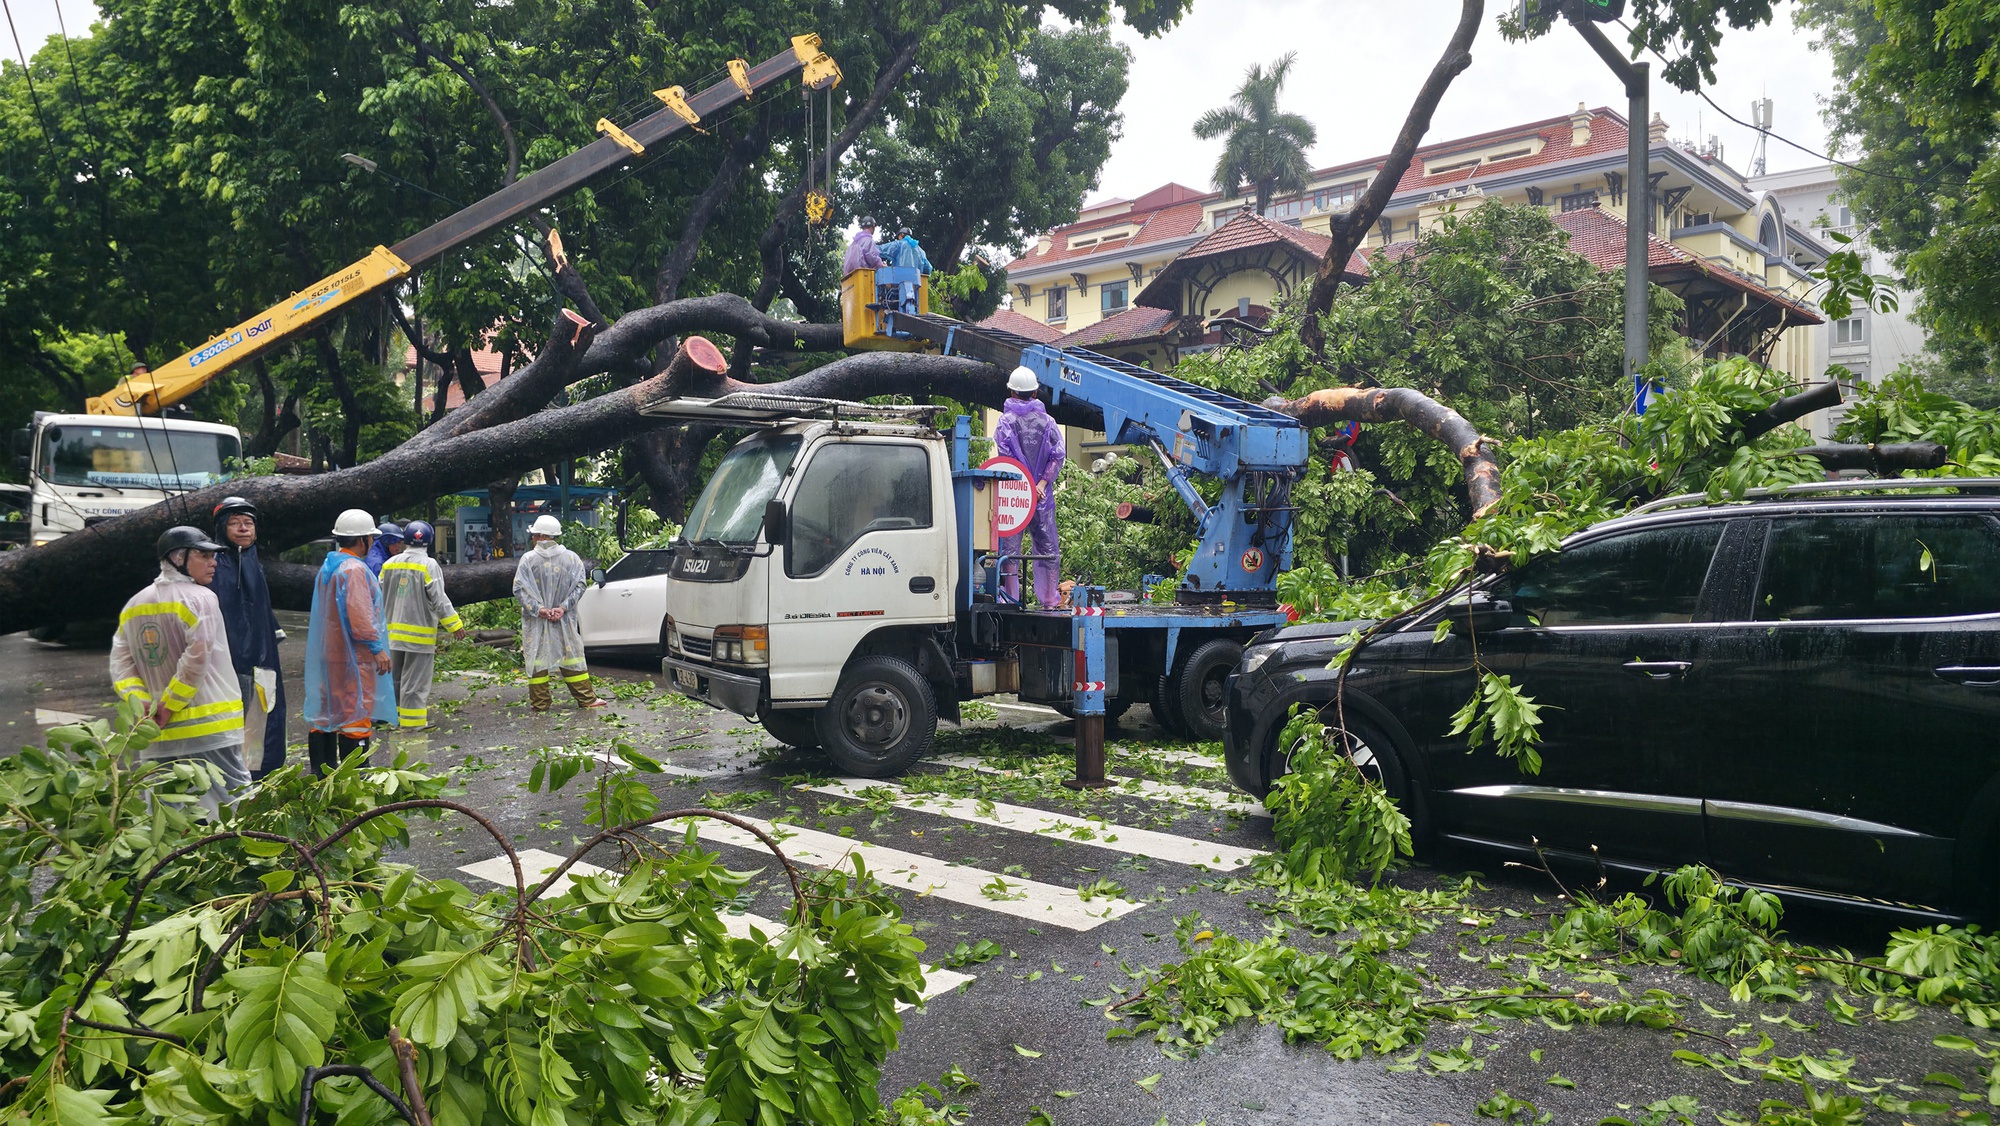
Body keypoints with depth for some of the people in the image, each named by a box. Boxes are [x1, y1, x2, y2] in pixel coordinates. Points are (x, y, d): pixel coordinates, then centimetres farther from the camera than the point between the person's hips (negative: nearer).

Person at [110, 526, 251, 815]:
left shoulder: (133, 607, 15)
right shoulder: (200, 598, -7)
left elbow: (120, 662, 8)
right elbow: (197, 658, -18)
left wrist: (140, 700, -3)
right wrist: (170, 704, -10)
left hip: (158, 741, 6)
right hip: (210, 728, -6)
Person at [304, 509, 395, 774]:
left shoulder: (327, 566, 14)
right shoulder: (355, 569, -17)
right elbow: (359, 615, -23)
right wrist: (377, 648, -18)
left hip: (327, 651, 10)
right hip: (353, 654, -10)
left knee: (326, 708, 13)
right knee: (357, 712, -4)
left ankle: (321, 771, 21)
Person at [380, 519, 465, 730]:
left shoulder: (390, 564, 5)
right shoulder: (429, 565, -12)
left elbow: (380, 596, 12)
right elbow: (438, 599, -14)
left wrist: (382, 622, 25)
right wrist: (454, 624, -7)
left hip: (393, 631, 6)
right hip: (420, 632, -6)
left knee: (394, 675, 17)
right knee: (415, 678, 0)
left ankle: (393, 714, 24)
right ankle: (412, 720, 3)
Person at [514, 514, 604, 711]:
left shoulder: (528, 559, -8)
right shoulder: (571, 558, -2)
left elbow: (519, 589, -12)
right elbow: (579, 586, -6)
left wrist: (538, 609, -13)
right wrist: (563, 607, -10)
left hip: (535, 622, -2)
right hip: (565, 620, 2)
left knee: (536, 658, 7)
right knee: (572, 657, 9)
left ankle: (540, 702, 11)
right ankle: (586, 699, 12)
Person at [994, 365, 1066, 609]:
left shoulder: (1006, 421, -3)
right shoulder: (1047, 421, 6)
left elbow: (1006, 459, -12)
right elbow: (1057, 456, -3)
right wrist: (1042, 483, -6)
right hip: (1043, 496, 3)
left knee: (1009, 546, 1)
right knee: (1047, 546, 8)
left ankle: (1011, 598, -2)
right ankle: (1048, 599, 8)